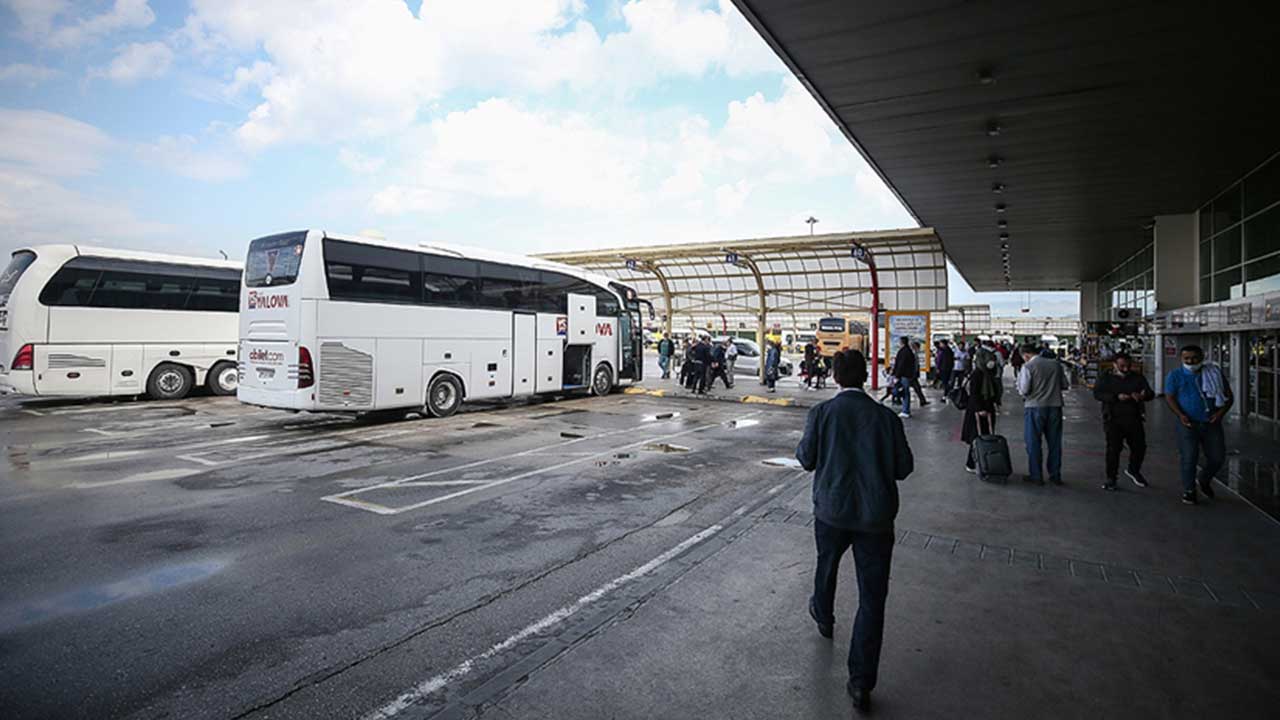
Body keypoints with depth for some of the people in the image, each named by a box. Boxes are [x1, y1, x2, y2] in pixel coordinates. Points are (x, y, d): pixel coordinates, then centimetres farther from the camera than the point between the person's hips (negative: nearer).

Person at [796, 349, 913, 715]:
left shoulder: (822, 412, -10)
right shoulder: (886, 416, -6)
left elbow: (807, 459, -5)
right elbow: (904, 467, -1)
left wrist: (802, 446, 15)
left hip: (832, 510, 0)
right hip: (876, 516, 0)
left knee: (827, 564, 29)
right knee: (872, 598, 5)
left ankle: (824, 617, 55)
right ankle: (861, 683, 7)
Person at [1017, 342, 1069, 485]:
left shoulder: (1028, 367, -11)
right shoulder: (1056, 364, 5)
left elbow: (1023, 390, -15)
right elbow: (1064, 385, 10)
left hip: (1035, 407, -5)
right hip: (1055, 406, 5)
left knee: (1033, 443, 7)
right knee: (1054, 442, 13)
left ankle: (1036, 476, 11)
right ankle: (1055, 476, 21)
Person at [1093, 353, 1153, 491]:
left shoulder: (1138, 378, 10)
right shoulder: (1105, 379, 3)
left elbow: (1150, 393, 4)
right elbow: (1097, 393, -9)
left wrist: (1142, 396, -21)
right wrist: (1117, 397, -23)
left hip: (1133, 419, 3)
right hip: (1113, 419, -3)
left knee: (1139, 446, 6)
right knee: (1113, 448, -4)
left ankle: (1133, 471, 33)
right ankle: (1111, 478, 6)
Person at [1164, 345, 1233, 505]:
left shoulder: (1215, 373, 6)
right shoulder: (1175, 375, 1)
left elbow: (1229, 396, 8)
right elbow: (1169, 397, -3)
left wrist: (1221, 412, -9)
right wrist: (1180, 415, -18)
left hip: (1212, 423, 3)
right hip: (1189, 424, -2)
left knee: (1217, 457, 5)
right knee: (1189, 458, -3)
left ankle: (1205, 481, 33)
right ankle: (1189, 490, 11)